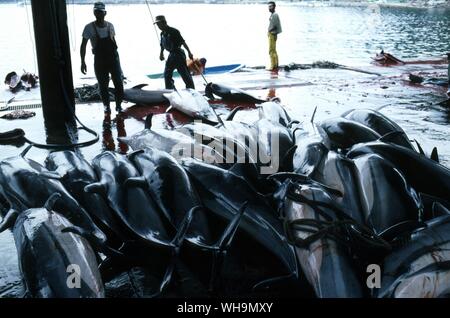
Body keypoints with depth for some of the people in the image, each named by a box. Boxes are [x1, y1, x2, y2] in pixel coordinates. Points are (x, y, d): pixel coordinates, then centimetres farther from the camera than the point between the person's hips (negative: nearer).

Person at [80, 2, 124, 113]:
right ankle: (106, 106, 21)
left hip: (113, 58, 2)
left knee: (118, 82, -2)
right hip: (99, 60, -2)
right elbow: (83, 45, -6)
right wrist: (83, 62, -12)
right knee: (103, 85, 5)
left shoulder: (110, 26, 2)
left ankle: (118, 105, 11)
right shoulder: (89, 28, -8)